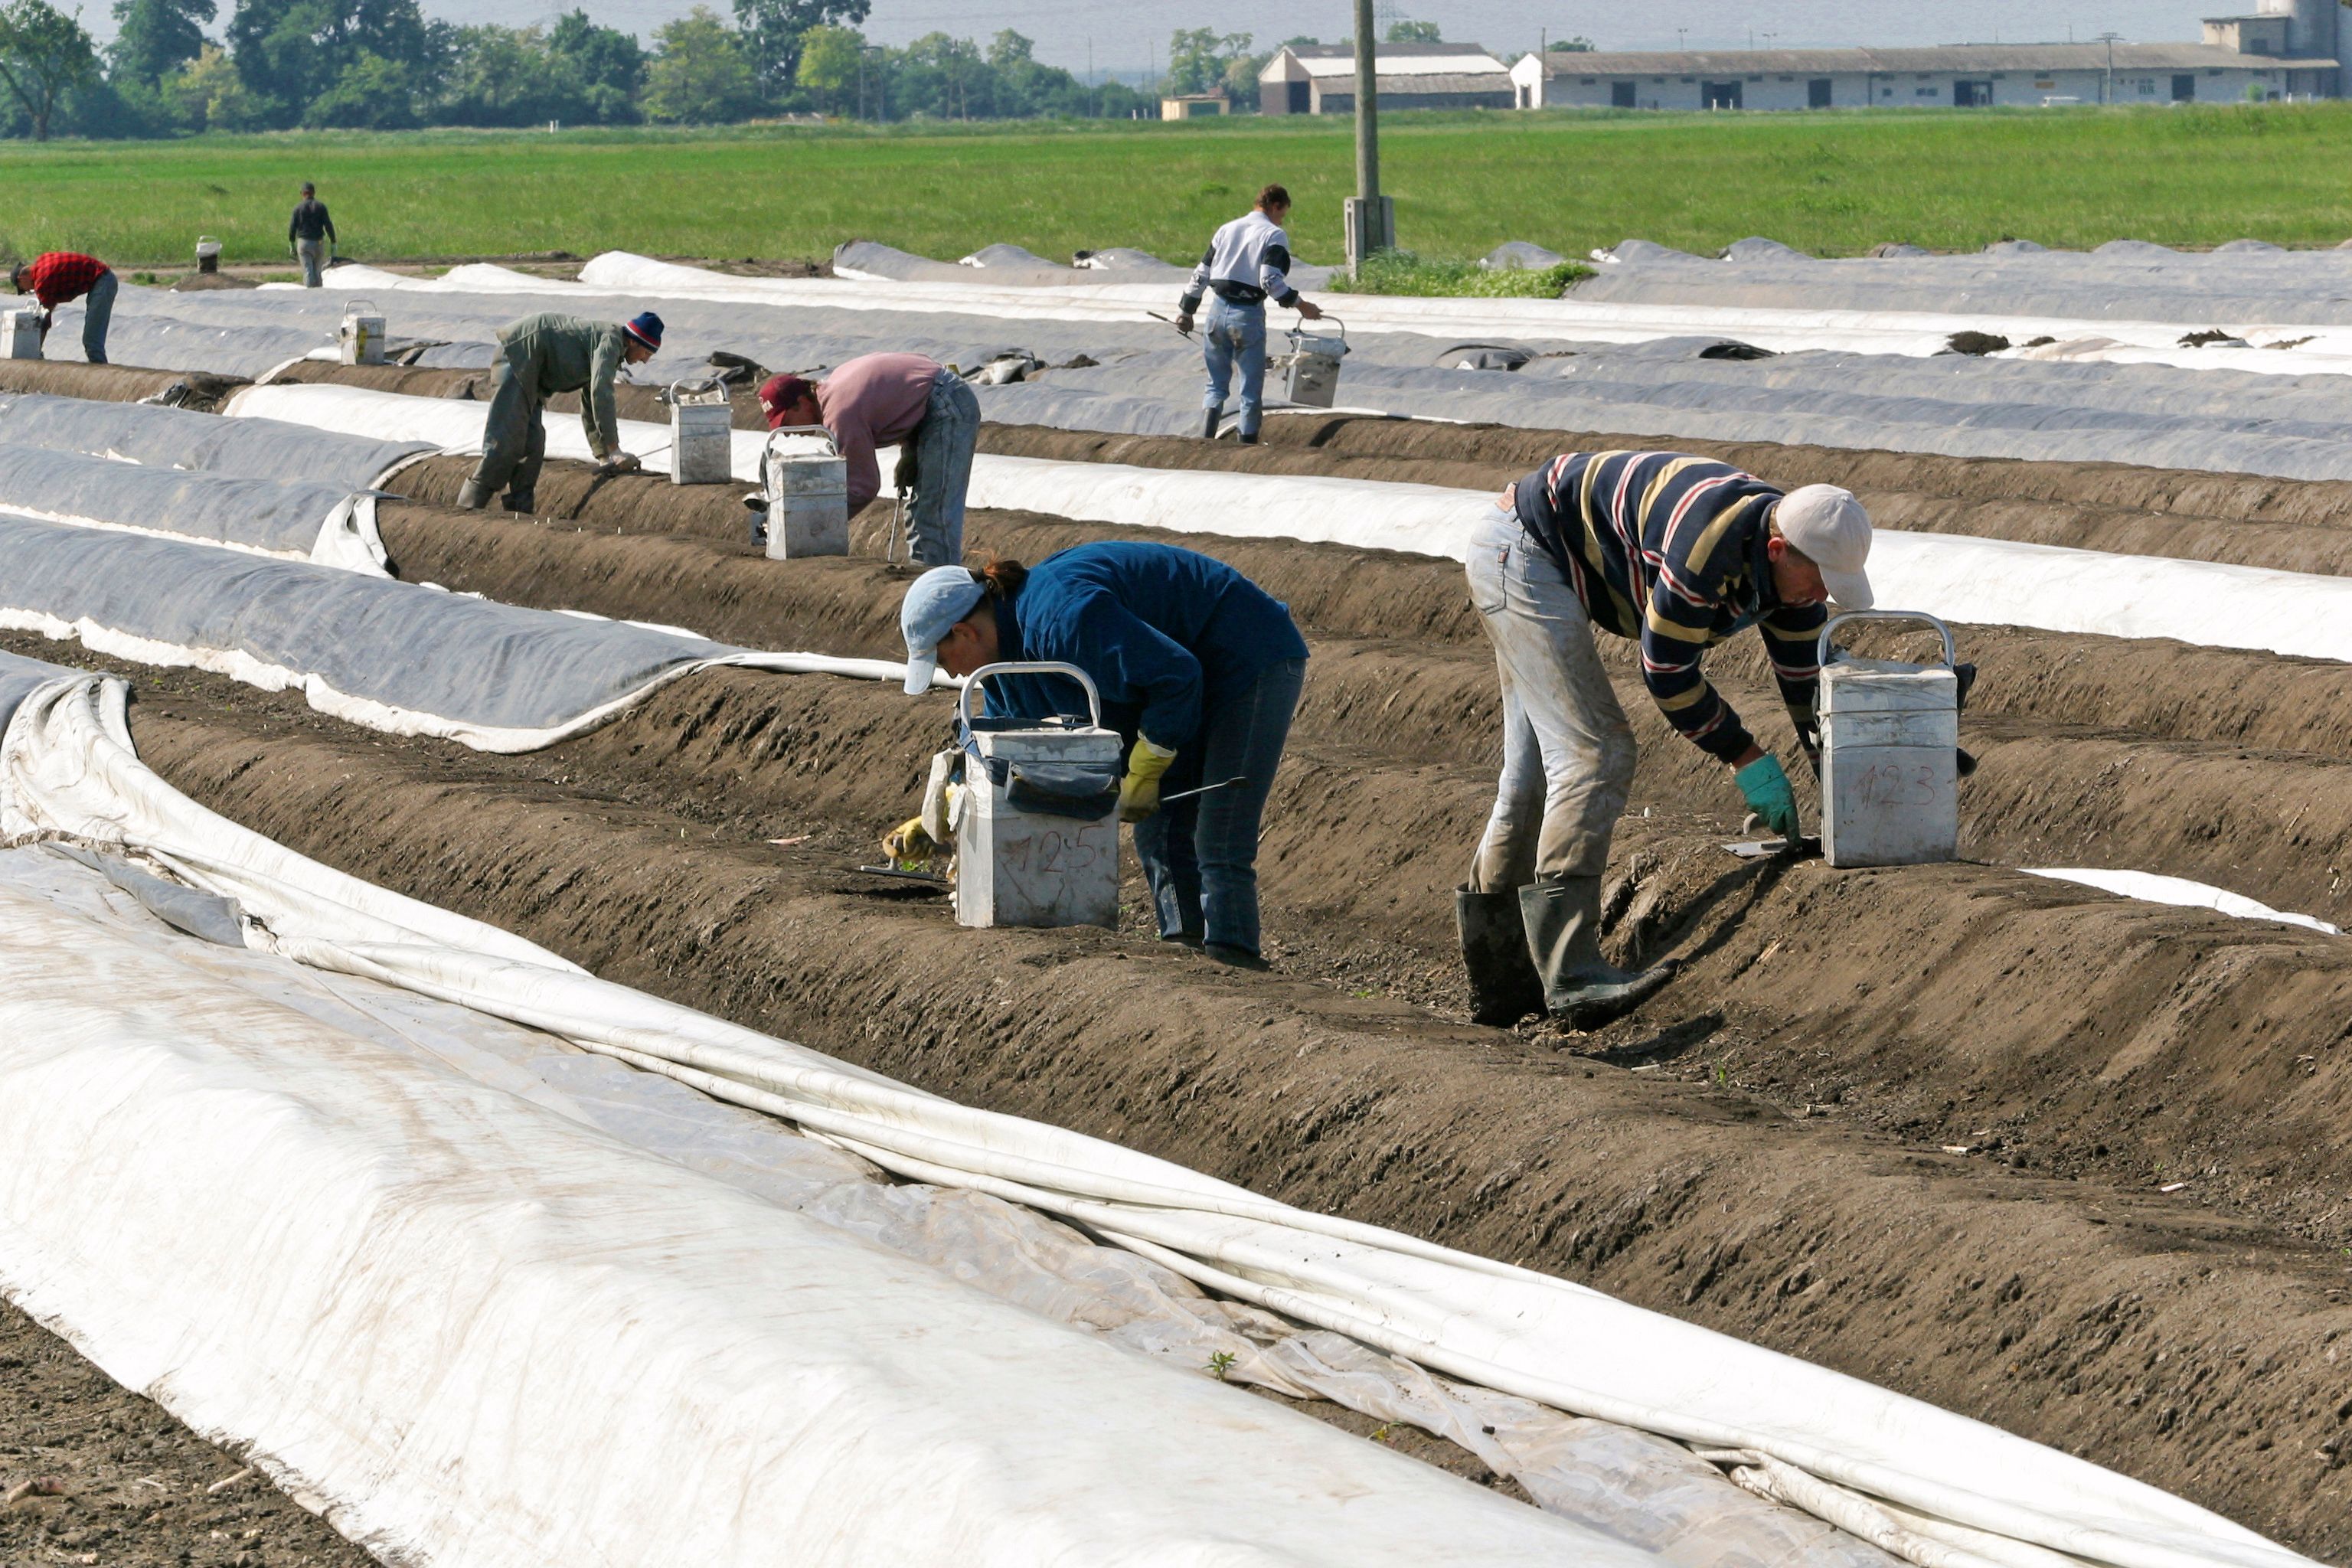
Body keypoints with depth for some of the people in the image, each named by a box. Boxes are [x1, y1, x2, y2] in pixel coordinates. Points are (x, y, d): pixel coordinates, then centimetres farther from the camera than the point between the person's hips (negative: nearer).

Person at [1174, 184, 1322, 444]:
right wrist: (1299, 304, -10)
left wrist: (1186, 310, 23)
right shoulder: (1274, 235, -4)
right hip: (1248, 315, -5)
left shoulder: (1227, 230, 14)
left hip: (1218, 312, 5)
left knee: (1216, 384, 15)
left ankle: (1205, 440, 1)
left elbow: (1201, 274, 16)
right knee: (1251, 390, 6)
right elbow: (1271, 280, -17)